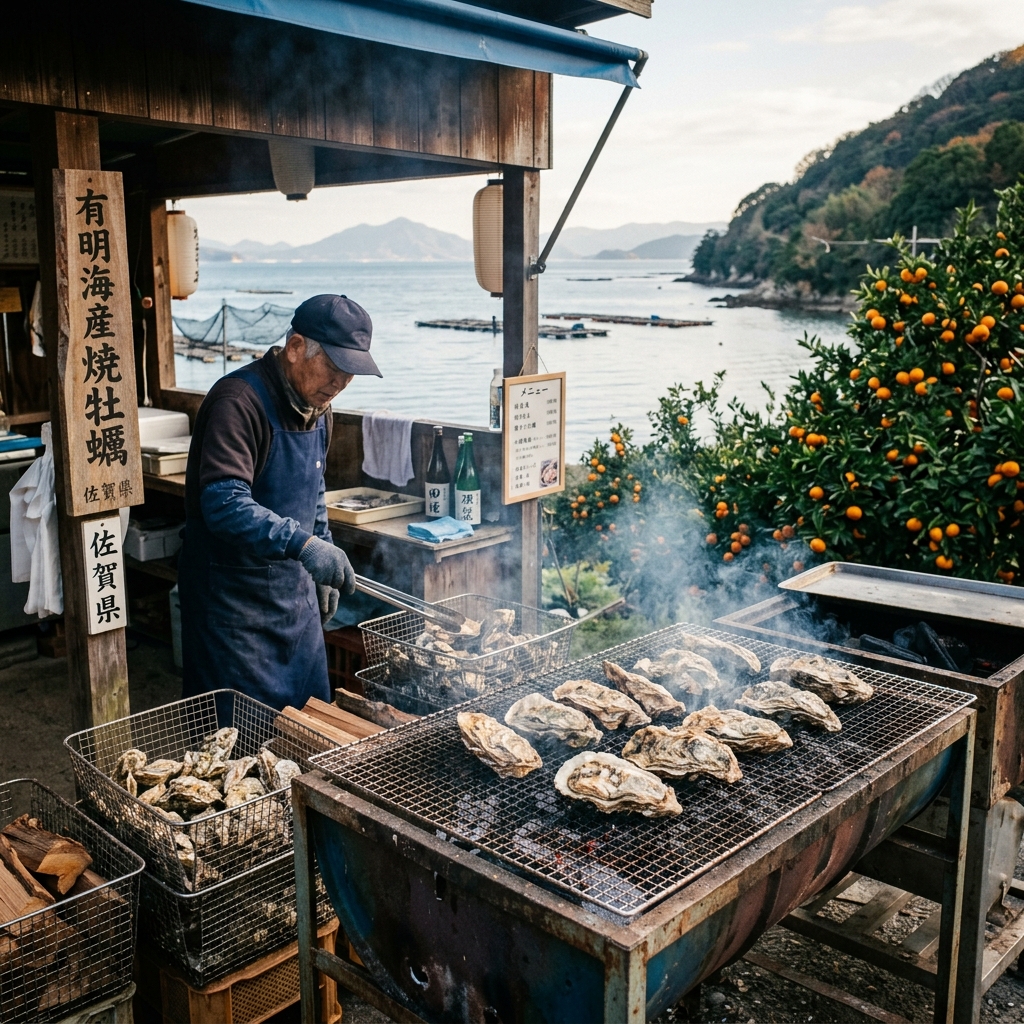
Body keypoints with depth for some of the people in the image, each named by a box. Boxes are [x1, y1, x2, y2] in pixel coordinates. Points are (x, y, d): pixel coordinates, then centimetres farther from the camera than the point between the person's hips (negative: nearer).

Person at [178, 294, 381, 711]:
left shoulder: (316, 404, 6)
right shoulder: (239, 401, -22)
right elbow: (224, 504, -32)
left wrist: (323, 567, 16)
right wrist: (302, 543, -42)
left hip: (295, 590, 8)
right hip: (234, 594, -8)